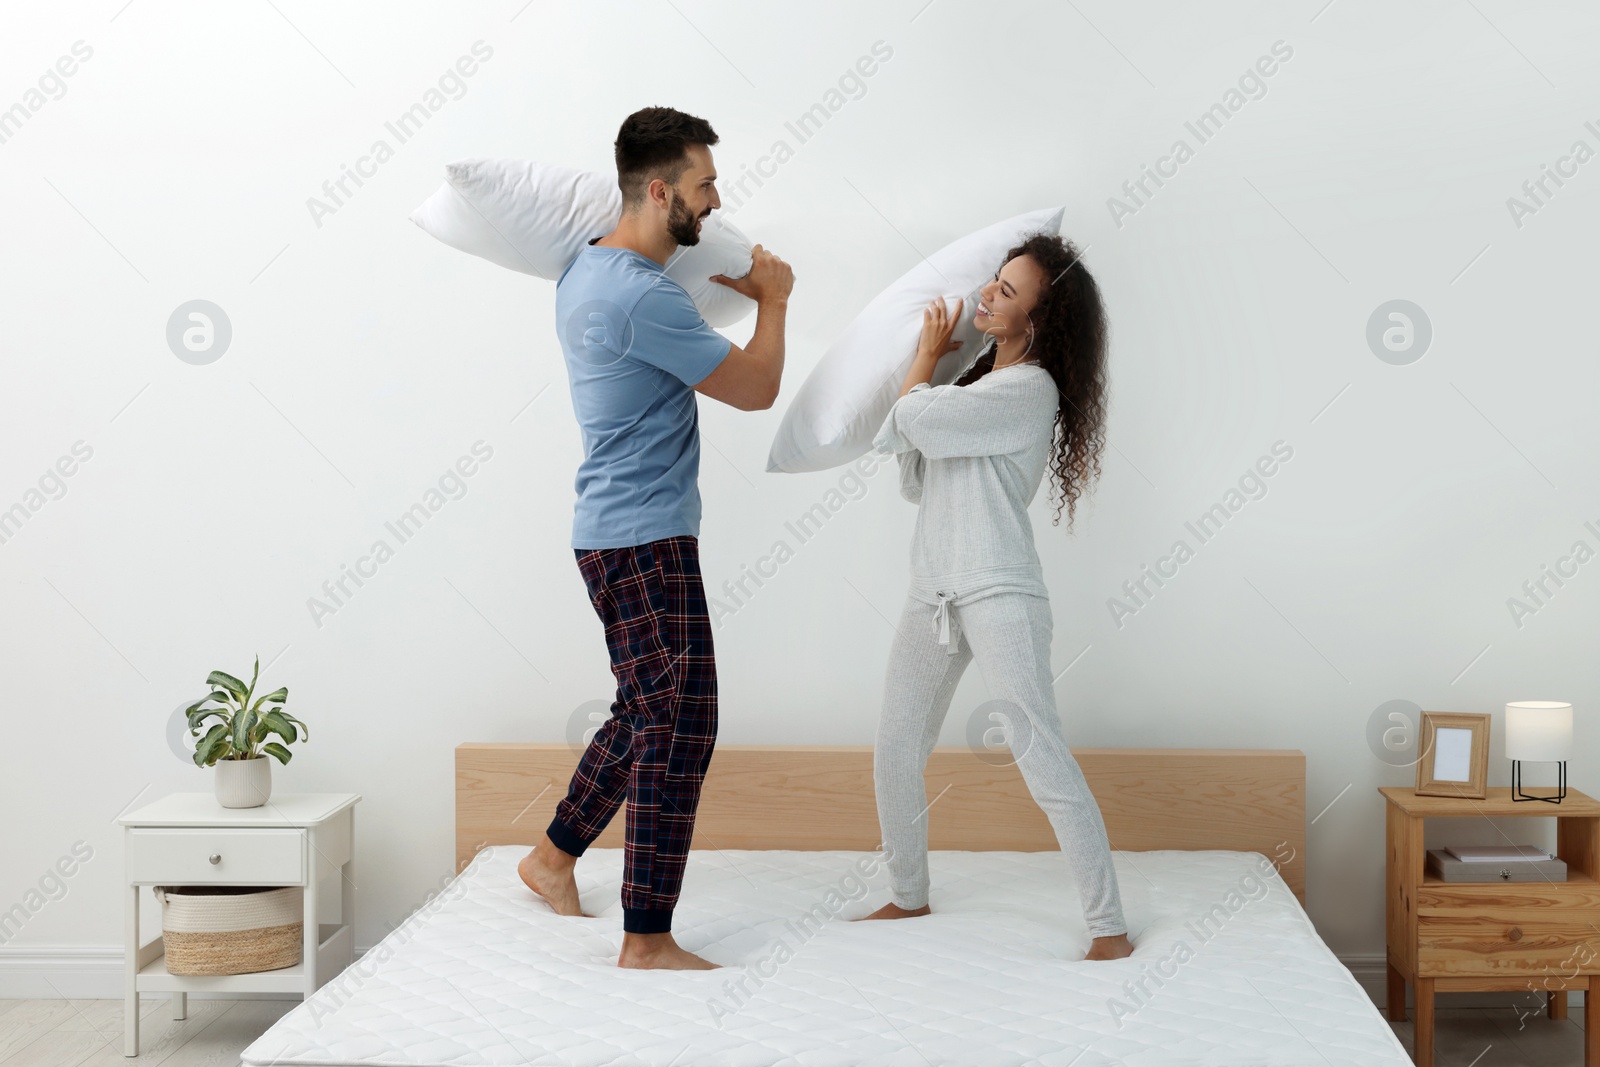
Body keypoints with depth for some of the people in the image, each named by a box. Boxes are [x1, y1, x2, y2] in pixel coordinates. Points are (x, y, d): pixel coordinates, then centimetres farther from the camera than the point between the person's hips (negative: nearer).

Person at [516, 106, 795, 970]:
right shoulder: (644, 298, -22)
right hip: (645, 538, -10)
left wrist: (729, 282, 23)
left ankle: (553, 857, 34)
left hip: (614, 533, 10)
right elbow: (755, 388, -14)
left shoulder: (588, 270, 10)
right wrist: (772, 296, 2)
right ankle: (646, 941, -3)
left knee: (647, 715, 21)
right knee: (679, 726, -7)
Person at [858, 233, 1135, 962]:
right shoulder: (977, 378, 18)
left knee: (1044, 762, -10)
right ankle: (907, 896, 29)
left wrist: (927, 356, 4)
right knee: (895, 755, 12)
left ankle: (1109, 928, -6)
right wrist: (929, 364, 9)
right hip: (932, 592, 9)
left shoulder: (1029, 389, -12)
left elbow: (912, 421, -16)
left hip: (999, 594, -9)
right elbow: (915, 482, 17)